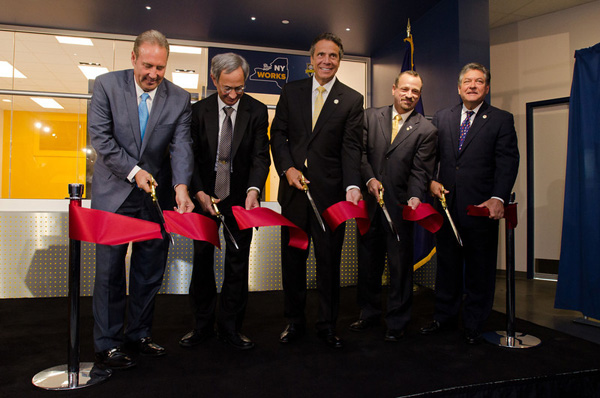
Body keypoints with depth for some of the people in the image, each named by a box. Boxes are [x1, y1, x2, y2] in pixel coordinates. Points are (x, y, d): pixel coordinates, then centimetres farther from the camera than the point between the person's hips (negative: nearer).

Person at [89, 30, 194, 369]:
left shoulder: (179, 98, -1)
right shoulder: (107, 85, -3)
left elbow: (182, 146, -9)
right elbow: (100, 136, -7)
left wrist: (181, 186, -25)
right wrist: (134, 171, -17)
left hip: (156, 194, 2)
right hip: (114, 193, -2)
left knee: (151, 269, 10)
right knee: (110, 270, 4)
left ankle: (140, 334, 29)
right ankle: (108, 343, 19)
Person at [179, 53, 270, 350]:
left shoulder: (257, 111, -3)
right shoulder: (198, 111, 0)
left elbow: (261, 156, -8)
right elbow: (190, 156, 0)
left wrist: (253, 189, -25)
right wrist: (199, 192, -13)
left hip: (241, 198, -1)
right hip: (206, 196, 1)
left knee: (237, 263, 5)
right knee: (202, 260, 8)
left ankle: (230, 327, 20)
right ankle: (203, 325, 23)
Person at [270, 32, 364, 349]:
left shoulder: (352, 100, 3)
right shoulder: (291, 91, 10)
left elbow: (351, 147, -6)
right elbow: (278, 134, 8)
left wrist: (352, 186, -20)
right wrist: (288, 168, -8)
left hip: (330, 189, -2)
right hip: (294, 186, 2)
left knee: (329, 258, 6)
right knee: (292, 256, 10)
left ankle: (327, 324, 24)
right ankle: (294, 321, 27)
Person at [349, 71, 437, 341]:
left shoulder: (426, 130, 1)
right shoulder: (371, 117, 8)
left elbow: (420, 171, -7)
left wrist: (415, 198, -24)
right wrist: (370, 179, -14)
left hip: (400, 205, -2)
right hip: (370, 201, 3)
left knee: (400, 265, 5)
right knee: (368, 261, 14)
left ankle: (397, 322, 23)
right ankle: (369, 313, 33)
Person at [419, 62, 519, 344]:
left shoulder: (502, 120, 4)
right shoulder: (441, 118, 13)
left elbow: (507, 162, -5)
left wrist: (498, 198, -18)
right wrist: (431, 181, -7)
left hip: (481, 206, -2)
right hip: (447, 204, 3)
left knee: (479, 268, 7)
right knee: (447, 264, 13)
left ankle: (473, 324, 24)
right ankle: (445, 317, 29)